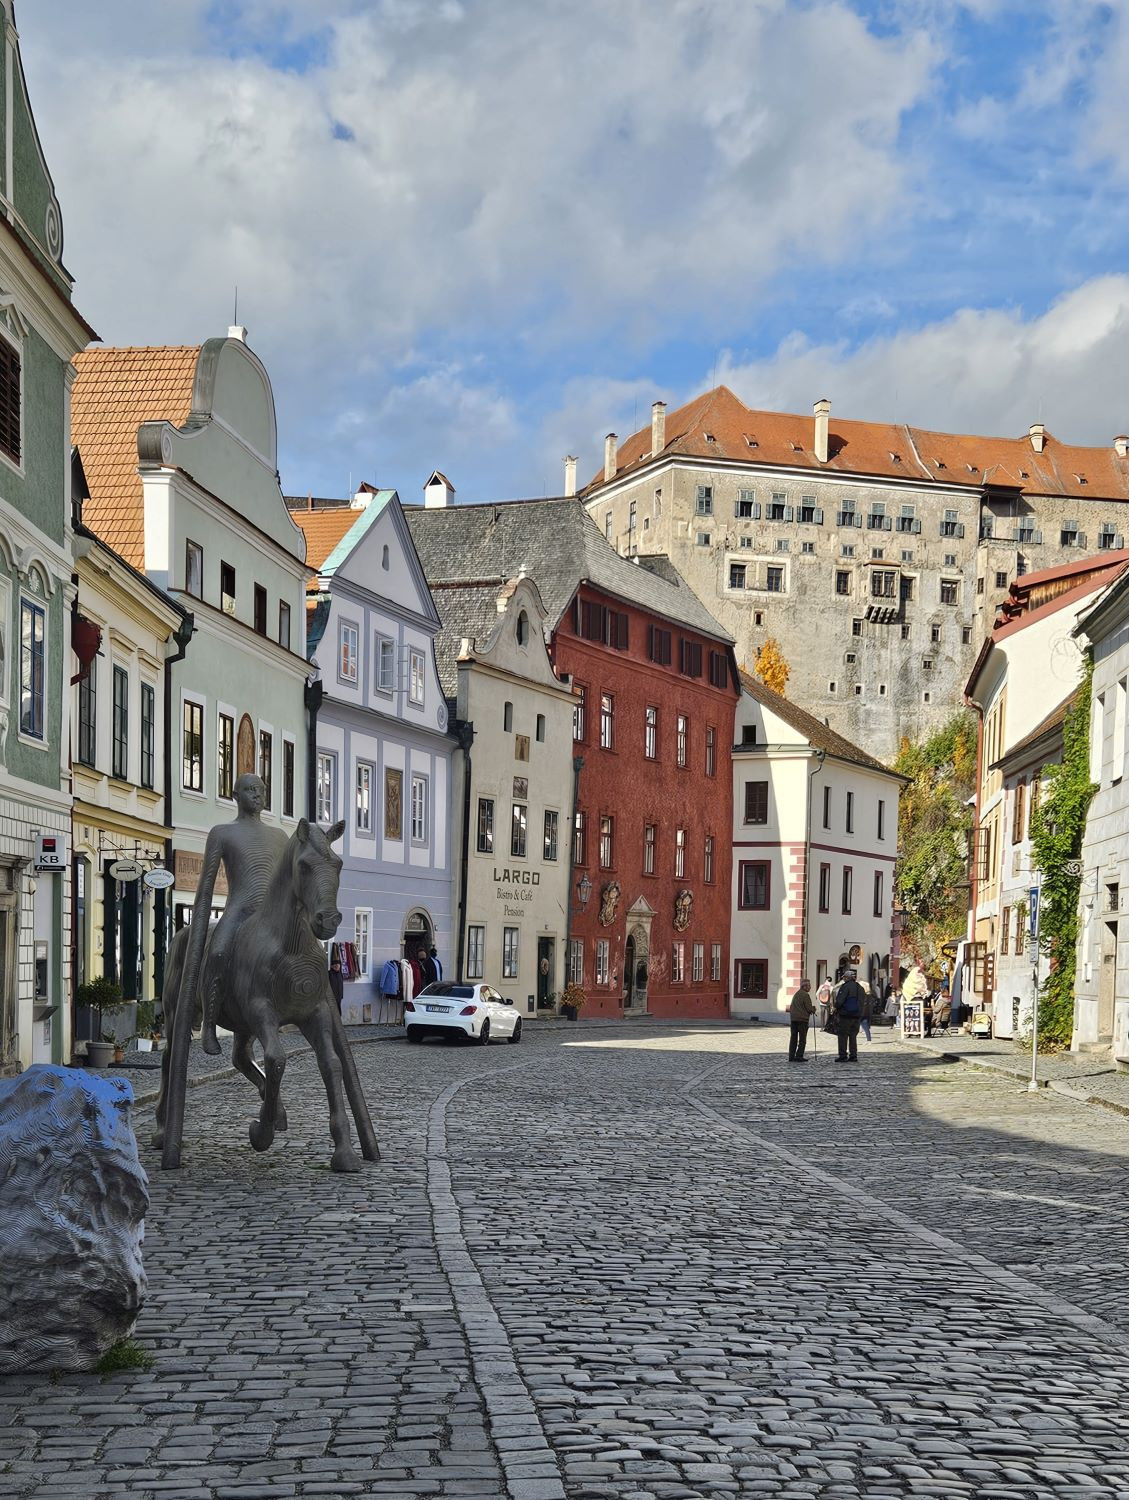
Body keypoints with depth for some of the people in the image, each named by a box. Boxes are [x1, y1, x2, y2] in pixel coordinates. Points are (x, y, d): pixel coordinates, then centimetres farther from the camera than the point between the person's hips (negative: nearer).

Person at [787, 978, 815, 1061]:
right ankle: (799, 1056, -5)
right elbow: (809, 1008, -14)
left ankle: (791, 1056, 9)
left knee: (793, 1038, 9)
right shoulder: (805, 995, -11)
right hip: (802, 1019, -7)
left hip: (793, 1018, 7)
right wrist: (814, 1009, 9)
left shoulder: (796, 994, 15)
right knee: (802, 1039, -1)